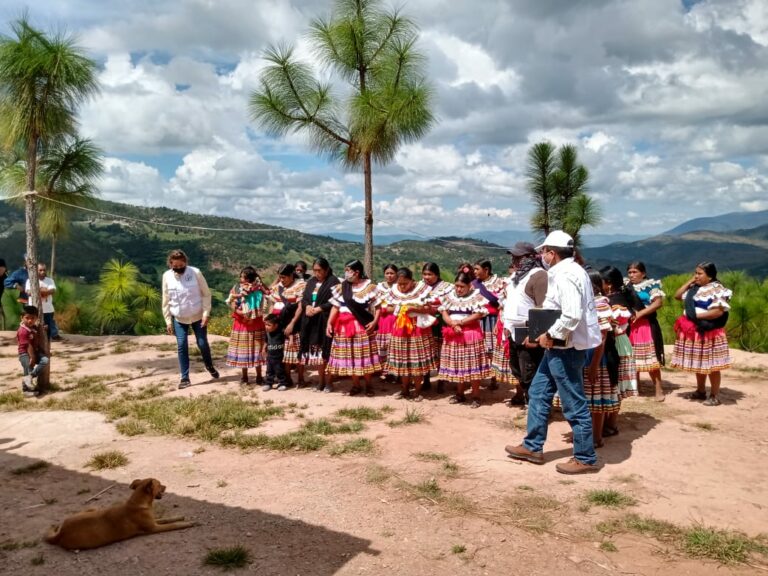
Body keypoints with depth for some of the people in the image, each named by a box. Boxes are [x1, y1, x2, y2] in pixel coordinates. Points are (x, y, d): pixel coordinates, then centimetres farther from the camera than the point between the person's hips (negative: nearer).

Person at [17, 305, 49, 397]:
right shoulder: (23, 331, -22)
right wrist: (32, 357, -23)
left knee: (45, 360, -13)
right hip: (25, 354, -8)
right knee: (28, 370, -3)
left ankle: (30, 376, -9)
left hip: (35, 352, 8)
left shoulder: (34, 327, 5)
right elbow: (28, 346, -23)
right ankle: (26, 389, 12)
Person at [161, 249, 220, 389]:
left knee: (202, 343, 4)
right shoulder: (167, 276, -6)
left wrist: (206, 313, -14)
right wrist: (168, 321, -1)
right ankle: (184, 378, 9)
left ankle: (209, 366, 32)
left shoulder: (195, 273, -13)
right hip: (179, 319, 2)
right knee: (181, 346, -1)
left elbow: (206, 294, -8)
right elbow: (166, 300, 1)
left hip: (198, 316, -1)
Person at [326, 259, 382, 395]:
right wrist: (329, 323, -4)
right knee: (349, 356, 6)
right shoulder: (340, 287, 8)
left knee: (365, 355, -2)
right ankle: (356, 385, 19)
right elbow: (335, 307, 7)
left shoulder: (370, 287, -2)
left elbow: (377, 307, -5)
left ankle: (368, 385, 14)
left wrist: (374, 321, -18)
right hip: (344, 326, 4)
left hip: (363, 325, -4)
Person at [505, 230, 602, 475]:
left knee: (574, 404, 1)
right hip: (558, 347, 11)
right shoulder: (566, 271, 13)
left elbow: (572, 315, -30)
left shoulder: (565, 274, -20)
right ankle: (533, 447, 26)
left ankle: (586, 458, 14)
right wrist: (546, 334, 10)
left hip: (565, 348, -11)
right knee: (538, 393, 17)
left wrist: (550, 335, -19)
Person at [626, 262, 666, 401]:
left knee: (651, 358, -6)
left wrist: (640, 313, -20)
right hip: (629, 326, 5)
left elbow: (658, 302, -13)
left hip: (647, 326, -5)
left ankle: (659, 390, -1)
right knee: (632, 358, 9)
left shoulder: (651, 285, -2)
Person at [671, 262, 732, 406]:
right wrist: (689, 282, 6)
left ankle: (714, 396, 9)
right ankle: (701, 391, 28)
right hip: (694, 331, 8)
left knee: (711, 366, 0)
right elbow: (677, 295, 15)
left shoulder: (717, 290, -14)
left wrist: (696, 315, -20)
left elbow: (718, 312, -23)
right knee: (698, 364, 16)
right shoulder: (694, 288, 10)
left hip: (709, 333, -8)